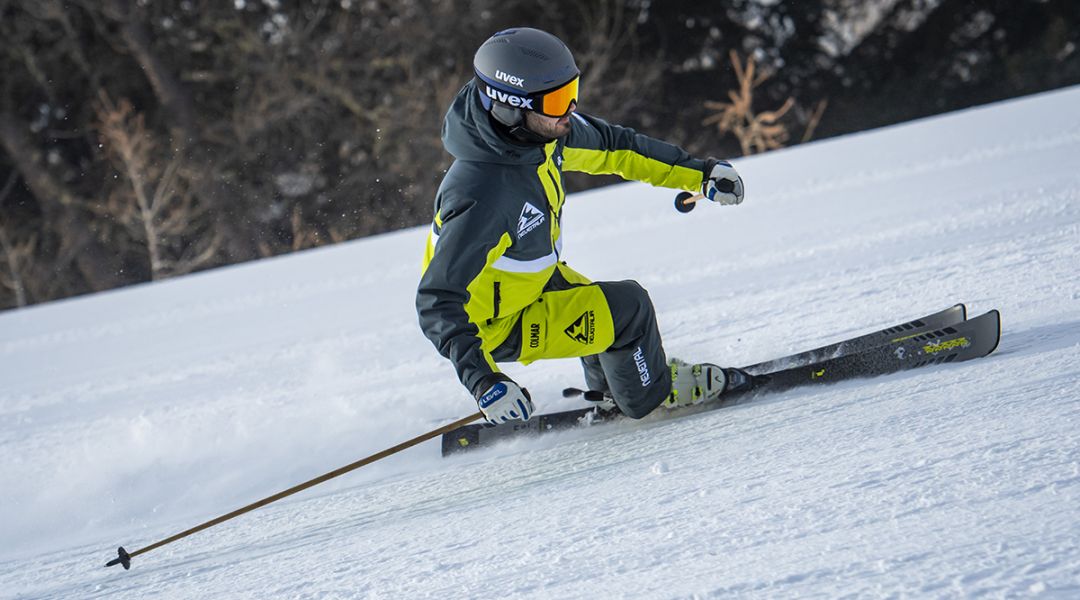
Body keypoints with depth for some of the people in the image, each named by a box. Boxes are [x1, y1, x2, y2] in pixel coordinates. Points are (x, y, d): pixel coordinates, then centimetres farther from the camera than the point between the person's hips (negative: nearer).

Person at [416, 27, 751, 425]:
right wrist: (481, 380, -47)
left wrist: (698, 172, 5)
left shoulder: (544, 129, -16)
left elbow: (610, 147, 5)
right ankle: (648, 397, 19)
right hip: (492, 324, -8)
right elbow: (438, 304, -38)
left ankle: (609, 387, 52)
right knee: (626, 309, -10)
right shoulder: (481, 197, -41)